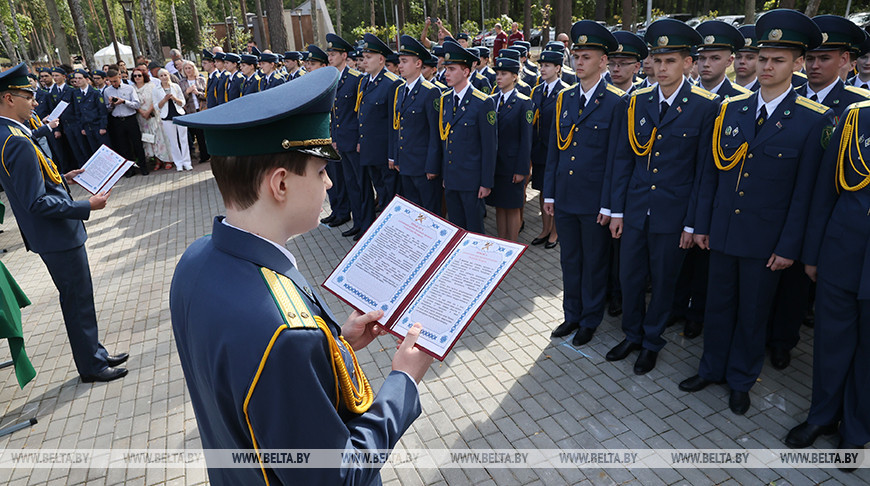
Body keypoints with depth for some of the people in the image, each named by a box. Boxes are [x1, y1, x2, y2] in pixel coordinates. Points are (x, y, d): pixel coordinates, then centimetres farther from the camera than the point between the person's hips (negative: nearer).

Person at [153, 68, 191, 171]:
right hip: (167, 117, 0)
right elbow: (157, 106, 3)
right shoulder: (155, 90, 4)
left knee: (183, 139, 1)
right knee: (173, 141, 3)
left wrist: (174, 98, -12)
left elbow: (183, 102, 7)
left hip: (179, 115, 1)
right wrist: (165, 99, -11)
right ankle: (178, 163, 11)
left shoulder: (176, 86, 6)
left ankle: (186, 162, 10)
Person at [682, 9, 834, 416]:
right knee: (718, 305, 15)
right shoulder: (730, 109, 2)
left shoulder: (814, 120, -8)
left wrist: (789, 246, -8)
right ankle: (712, 368, 34)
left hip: (765, 240, -3)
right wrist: (701, 224, 5)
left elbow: (805, 191, -7)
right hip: (722, 232, 3)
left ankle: (741, 381, 31)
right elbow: (711, 171, 5)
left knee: (753, 313, 12)